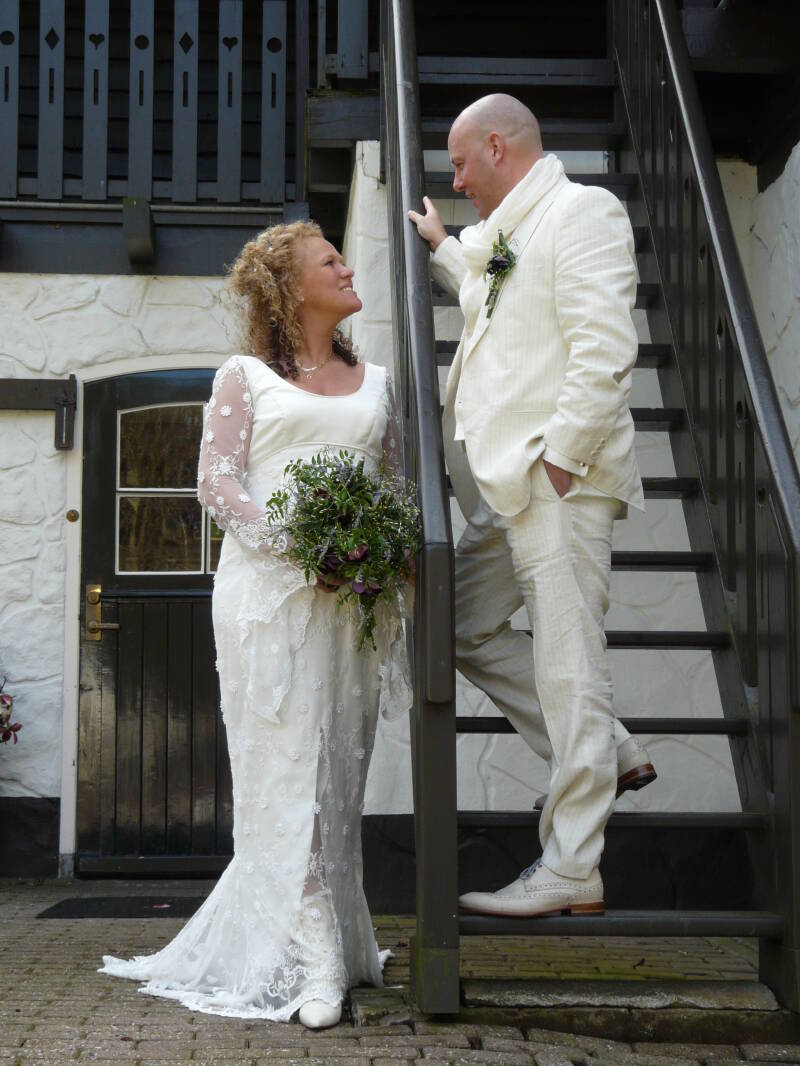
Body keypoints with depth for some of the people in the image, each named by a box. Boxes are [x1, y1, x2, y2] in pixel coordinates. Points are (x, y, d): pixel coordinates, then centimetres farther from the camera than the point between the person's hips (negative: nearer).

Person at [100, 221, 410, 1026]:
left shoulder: (374, 380, 20)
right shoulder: (245, 376, 8)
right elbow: (216, 482, -1)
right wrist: (296, 547, -15)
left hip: (355, 597, 4)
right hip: (268, 589, -4)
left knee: (340, 770, 5)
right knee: (288, 768, -8)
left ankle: (336, 942, 16)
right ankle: (316, 963, -8)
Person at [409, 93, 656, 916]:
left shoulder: (583, 210, -7)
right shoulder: (511, 235, 22)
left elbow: (604, 352, -18)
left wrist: (560, 459, -20)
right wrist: (443, 249, 42)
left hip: (559, 480, -10)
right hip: (512, 489, 11)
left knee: (567, 660, -9)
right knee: (464, 625, 15)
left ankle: (572, 871, -5)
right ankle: (609, 756, 19)